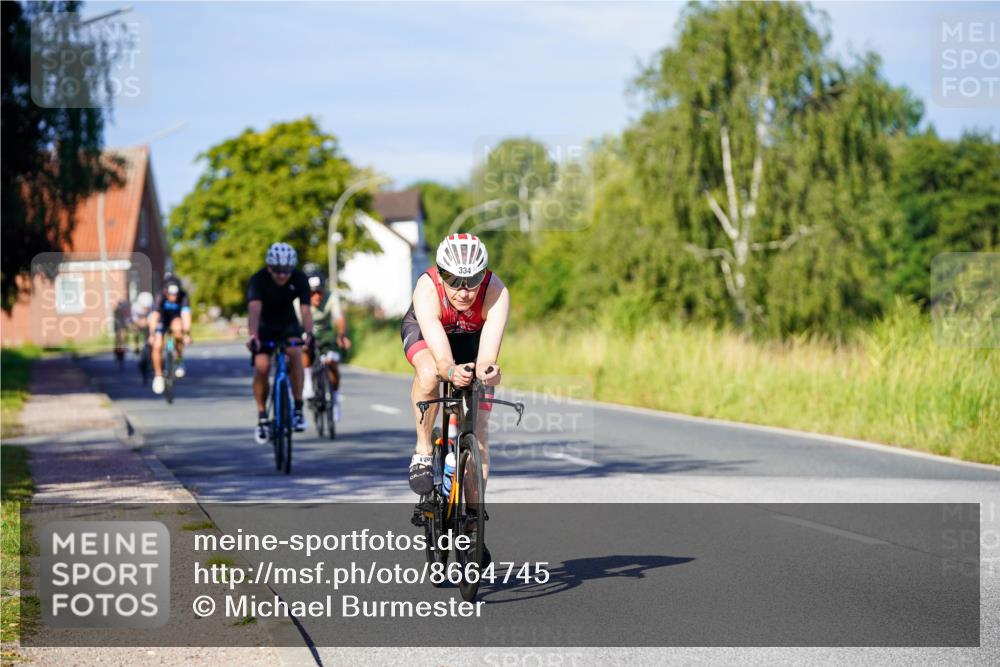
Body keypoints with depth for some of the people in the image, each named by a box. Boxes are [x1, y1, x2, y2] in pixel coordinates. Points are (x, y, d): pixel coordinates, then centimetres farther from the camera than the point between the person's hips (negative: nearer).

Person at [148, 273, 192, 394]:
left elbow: (186, 315, -38)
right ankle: (158, 375, 7)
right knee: (157, 346, -15)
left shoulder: (183, 296, -31)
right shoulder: (161, 297, -33)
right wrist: (151, 335, -52)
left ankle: (179, 360, -13)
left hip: (175, 318, 0)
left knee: (178, 329, -34)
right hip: (161, 319, 0)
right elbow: (154, 317, -41)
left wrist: (187, 334, -49)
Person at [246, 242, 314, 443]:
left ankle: (298, 409, -19)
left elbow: (305, 309, -34)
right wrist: (253, 336, -59)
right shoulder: (258, 280, -27)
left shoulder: (299, 279, -23)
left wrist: (308, 333, -53)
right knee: (262, 368, -19)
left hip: (288, 325, 1)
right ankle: (262, 417, 2)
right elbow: (254, 309, -42)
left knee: (295, 354, -28)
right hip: (265, 327, -1)